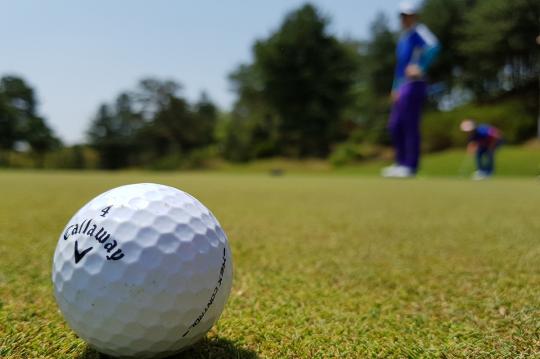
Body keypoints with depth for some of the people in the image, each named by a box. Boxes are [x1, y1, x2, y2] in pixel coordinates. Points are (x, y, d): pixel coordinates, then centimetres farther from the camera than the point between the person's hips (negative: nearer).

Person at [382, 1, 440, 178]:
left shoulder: (419, 31, -4)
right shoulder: (403, 37, 22)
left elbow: (433, 46, -25)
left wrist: (420, 67, -30)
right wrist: (395, 88, 22)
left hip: (414, 85, -9)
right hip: (402, 86, 9)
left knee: (410, 125, -8)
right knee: (395, 125, 10)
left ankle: (410, 166, -4)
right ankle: (401, 163, 19)